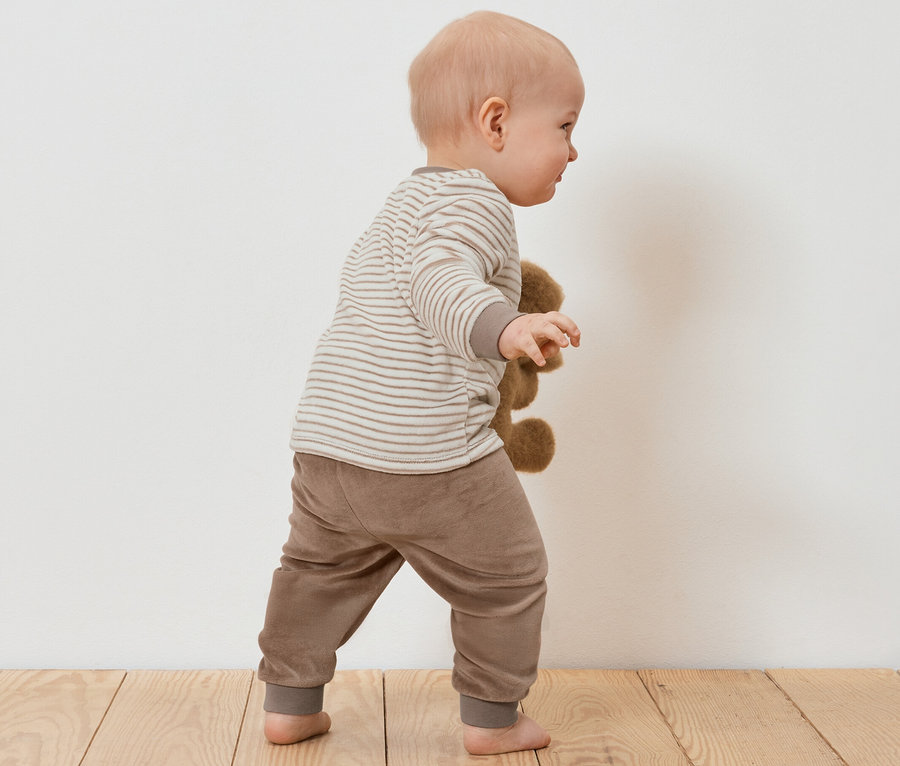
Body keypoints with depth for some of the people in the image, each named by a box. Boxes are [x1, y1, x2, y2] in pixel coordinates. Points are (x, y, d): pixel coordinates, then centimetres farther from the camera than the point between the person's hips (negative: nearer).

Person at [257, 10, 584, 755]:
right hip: (430, 458, -9)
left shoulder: (404, 202, 20)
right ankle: (492, 719, 24)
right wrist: (500, 326, -45)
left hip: (327, 445, 9)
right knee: (506, 575, 12)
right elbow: (439, 278, -29)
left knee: (320, 572, 26)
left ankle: (290, 703, 36)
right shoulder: (475, 200, -10)